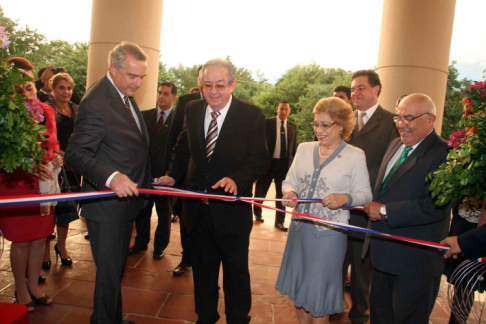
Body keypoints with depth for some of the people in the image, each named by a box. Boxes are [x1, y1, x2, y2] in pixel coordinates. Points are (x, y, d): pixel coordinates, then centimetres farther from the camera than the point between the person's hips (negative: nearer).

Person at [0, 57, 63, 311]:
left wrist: (56, 157, -6)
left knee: (40, 237, 13)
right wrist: (30, 167, -22)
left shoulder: (46, 110, 2)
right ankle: (20, 290, 26)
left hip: (43, 184, 5)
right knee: (21, 240, 7)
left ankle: (33, 285, 31)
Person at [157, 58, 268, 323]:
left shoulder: (252, 115, -11)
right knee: (202, 268, 22)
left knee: (236, 271, 14)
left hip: (232, 209, -4)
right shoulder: (192, 109, 2)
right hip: (198, 208, 4)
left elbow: (259, 158, -14)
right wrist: (173, 175, -1)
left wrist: (236, 179, -31)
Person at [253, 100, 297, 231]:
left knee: (282, 193, 8)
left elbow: (294, 146, 11)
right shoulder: (267, 123, -3)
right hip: (268, 162, -2)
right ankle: (257, 213, 34)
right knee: (261, 190, 11)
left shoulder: (293, 126, 7)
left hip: (285, 163, 3)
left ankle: (279, 221, 18)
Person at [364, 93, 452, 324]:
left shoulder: (444, 154, -19)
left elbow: (436, 206, -29)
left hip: (415, 262, -8)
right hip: (383, 253, 8)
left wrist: (386, 211, -23)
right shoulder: (396, 145, 8)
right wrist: (374, 207, 4)